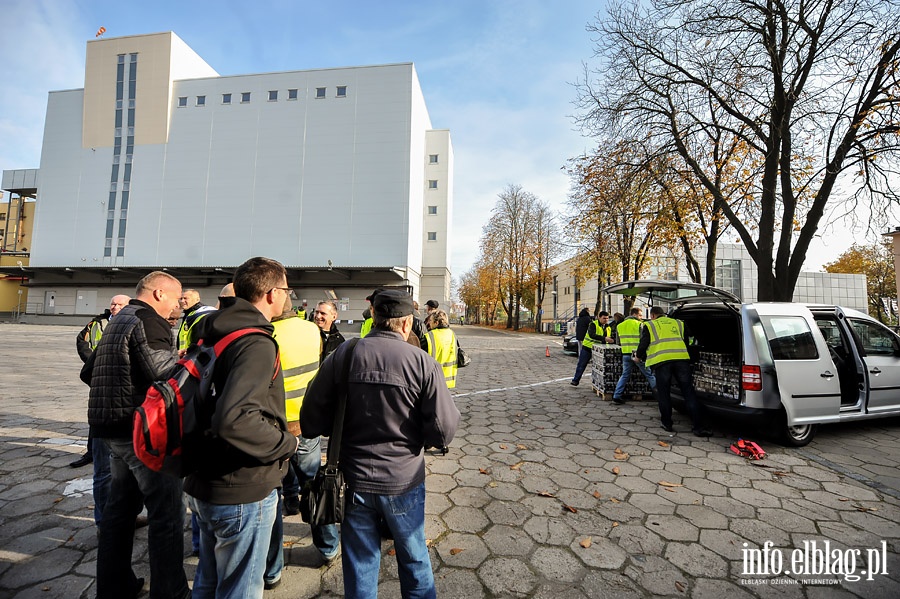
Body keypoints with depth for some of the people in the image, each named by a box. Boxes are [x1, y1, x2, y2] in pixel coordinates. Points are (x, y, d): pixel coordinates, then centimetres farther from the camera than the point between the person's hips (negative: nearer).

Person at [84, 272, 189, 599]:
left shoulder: (118, 321, 14)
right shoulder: (149, 322, -17)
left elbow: (88, 372, 21)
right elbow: (170, 376, -26)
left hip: (113, 427, 10)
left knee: (120, 506, 20)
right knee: (167, 512, 0)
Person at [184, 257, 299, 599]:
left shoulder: (211, 333, 4)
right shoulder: (257, 344, -26)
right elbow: (234, 421, -37)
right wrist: (286, 443, -21)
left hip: (203, 484, 9)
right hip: (243, 493, -8)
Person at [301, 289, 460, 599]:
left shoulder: (341, 355, -10)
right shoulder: (422, 362, -16)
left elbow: (311, 422, -7)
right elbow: (443, 431, -18)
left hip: (354, 480, 2)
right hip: (404, 481, -1)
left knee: (359, 567, 22)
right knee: (414, 560, 24)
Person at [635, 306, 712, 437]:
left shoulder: (649, 325, 14)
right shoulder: (679, 323, 24)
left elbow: (643, 344, 5)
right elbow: (686, 342, 25)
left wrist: (638, 356, 24)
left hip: (661, 361, -2)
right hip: (681, 358, 3)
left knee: (663, 394, 10)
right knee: (689, 393, 5)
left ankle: (667, 424, 18)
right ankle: (699, 427, 4)